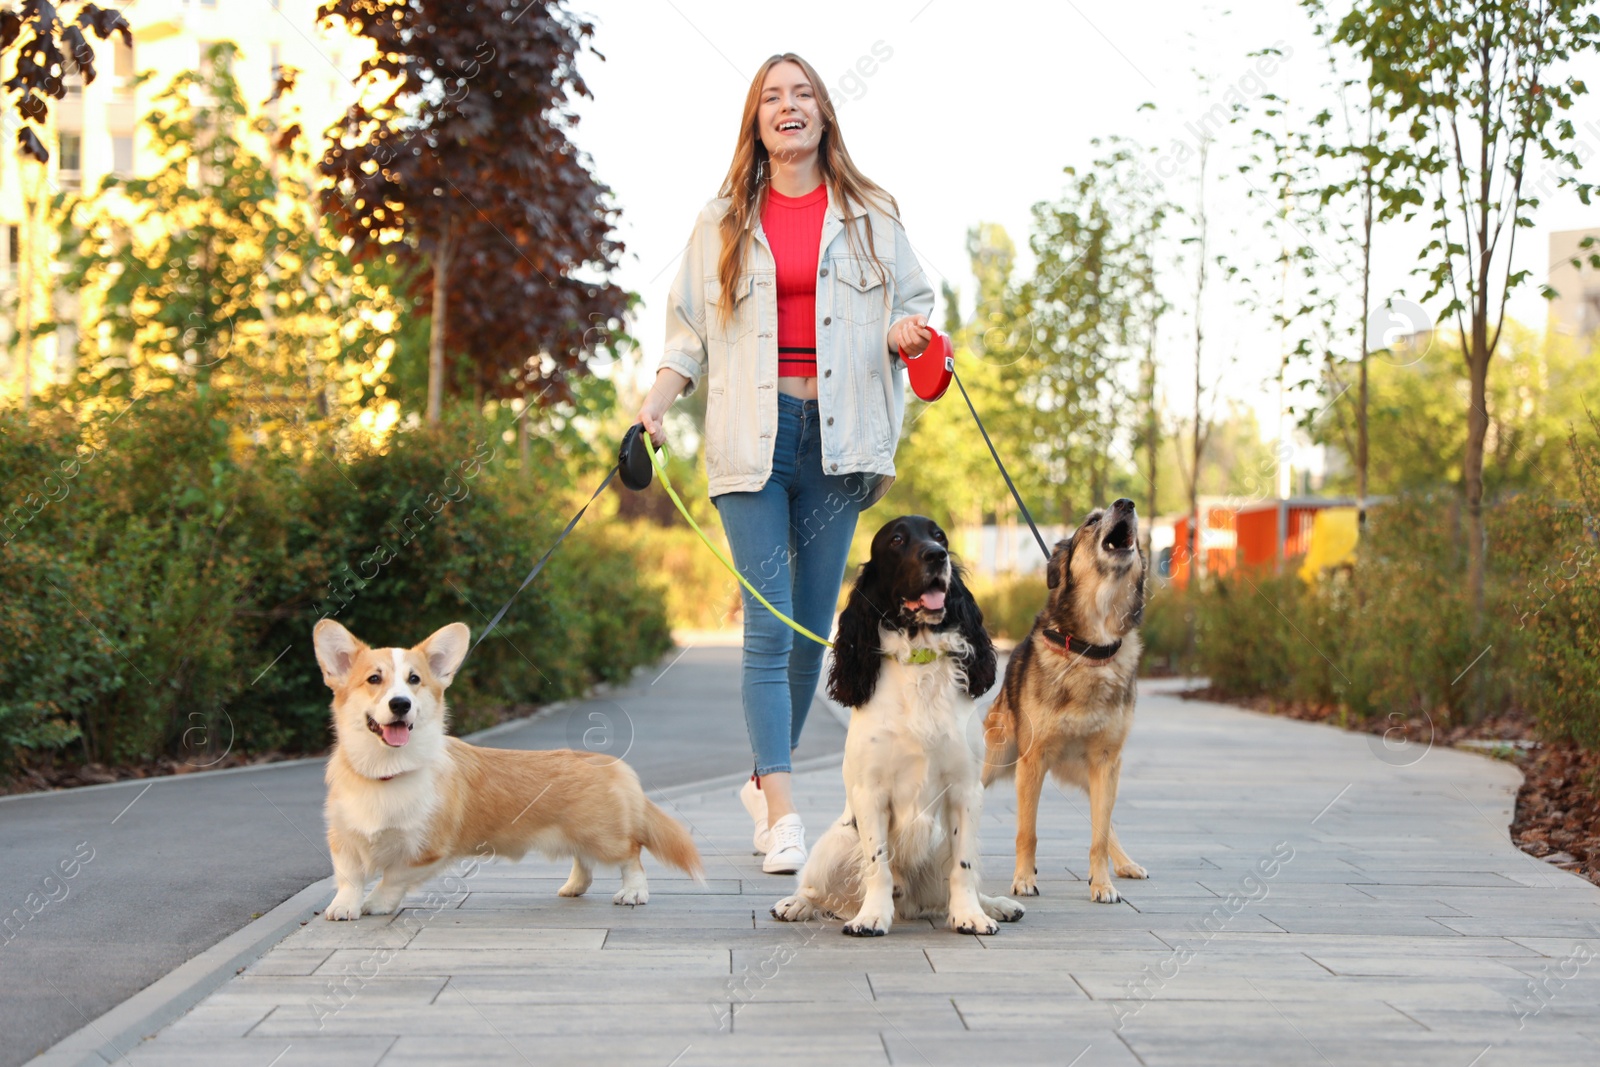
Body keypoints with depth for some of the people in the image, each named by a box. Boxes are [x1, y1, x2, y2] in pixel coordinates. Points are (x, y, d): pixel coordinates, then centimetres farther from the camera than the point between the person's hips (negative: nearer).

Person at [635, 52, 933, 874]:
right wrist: (656, 400, -2)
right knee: (769, 625, -10)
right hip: (750, 436, -1)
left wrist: (906, 334, -9)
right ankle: (782, 811, -12)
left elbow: (913, 302, 14)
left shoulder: (870, 216, 11)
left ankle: (764, 780, 21)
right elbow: (690, 329, 13)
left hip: (836, 434, 1)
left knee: (814, 625, 5)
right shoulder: (722, 222, 12)